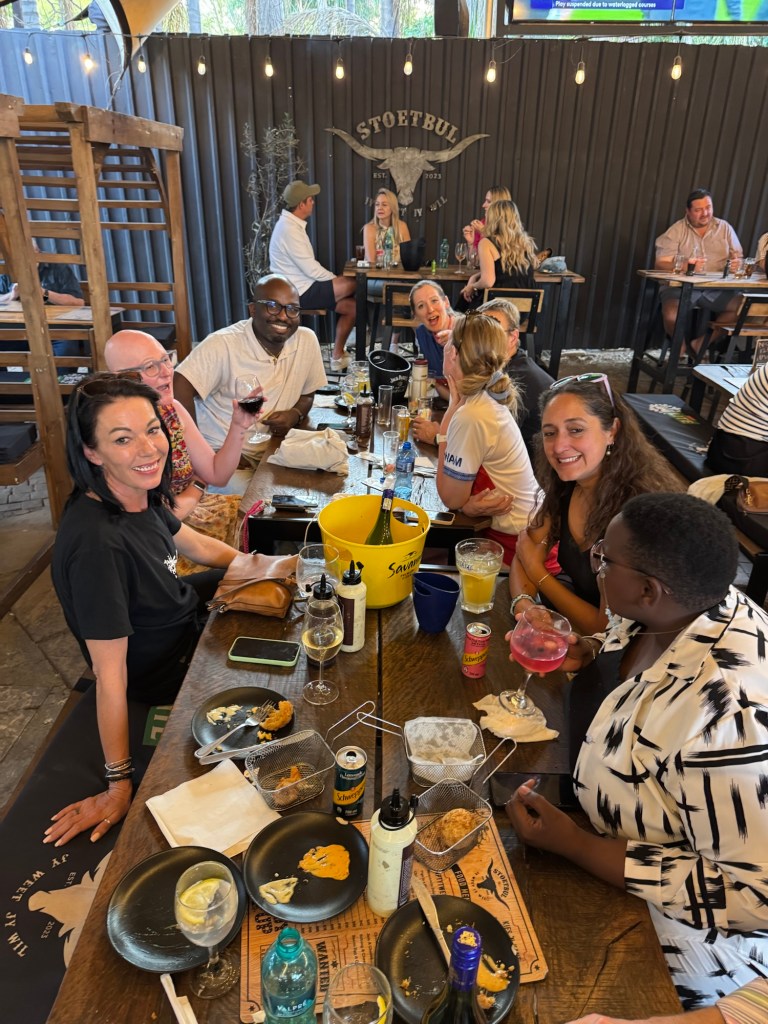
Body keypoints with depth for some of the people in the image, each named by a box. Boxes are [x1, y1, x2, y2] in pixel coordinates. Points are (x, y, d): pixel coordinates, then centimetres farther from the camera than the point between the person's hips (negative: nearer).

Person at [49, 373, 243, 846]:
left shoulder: (140, 493, -15)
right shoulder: (96, 542, -39)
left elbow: (199, 546, 5)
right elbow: (109, 674, -32)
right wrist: (119, 783, -23)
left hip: (180, 612, 7)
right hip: (163, 670, -7)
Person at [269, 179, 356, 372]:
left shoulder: (291, 224, 11)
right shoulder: (289, 230, -21)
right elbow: (311, 270, -21)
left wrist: (333, 279, 5)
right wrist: (335, 279, -6)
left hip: (300, 287, 10)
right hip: (299, 292, -10)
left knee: (351, 305, 2)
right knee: (351, 285, -12)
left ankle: (338, 356, 6)